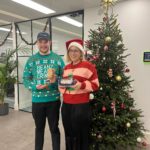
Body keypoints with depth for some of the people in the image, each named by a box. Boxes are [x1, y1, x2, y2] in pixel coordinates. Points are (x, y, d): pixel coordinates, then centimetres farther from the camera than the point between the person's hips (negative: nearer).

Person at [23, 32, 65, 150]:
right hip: (37, 100, 2)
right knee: (39, 128, 20)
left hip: (54, 100, -1)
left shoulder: (58, 59, -2)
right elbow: (26, 79, 0)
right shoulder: (31, 60, 2)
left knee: (54, 128, 13)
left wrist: (56, 80, -22)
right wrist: (35, 86, -17)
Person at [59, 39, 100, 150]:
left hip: (81, 106, -5)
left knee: (80, 136, 7)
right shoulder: (66, 68, 13)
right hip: (66, 106, 6)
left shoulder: (88, 66, -6)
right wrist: (62, 85, -2)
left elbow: (95, 85, -7)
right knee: (68, 135, 17)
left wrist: (82, 85, -22)